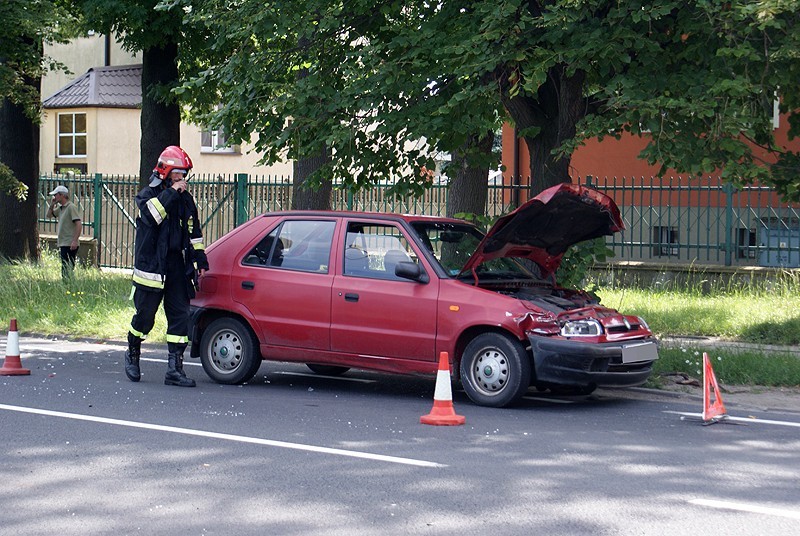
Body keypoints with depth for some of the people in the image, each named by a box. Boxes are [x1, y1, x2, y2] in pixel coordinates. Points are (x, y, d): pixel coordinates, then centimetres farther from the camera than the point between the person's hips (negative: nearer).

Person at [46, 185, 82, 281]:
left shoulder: (71, 207, -11)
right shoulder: (60, 208, 16)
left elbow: (78, 224, -18)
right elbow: (49, 215, 30)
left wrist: (75, 241, -25)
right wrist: (52, 205, 12)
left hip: (70, 244, -9)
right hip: (62, 243, 9)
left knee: (67, 269, -12)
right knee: (65, 268, 10)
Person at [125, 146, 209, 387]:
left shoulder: (185, 199, 14)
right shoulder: (148, 194, -2)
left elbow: (194, 233, 21)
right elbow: (151, 215, -25)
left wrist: (200, 259, 16)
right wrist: (170, 193, -23)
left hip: (177, 266, 5)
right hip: (151, 266, -5)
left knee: (180, 316, -1)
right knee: (145, 315, 2)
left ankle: (175, 367, 0)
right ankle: (132, 355, 27)